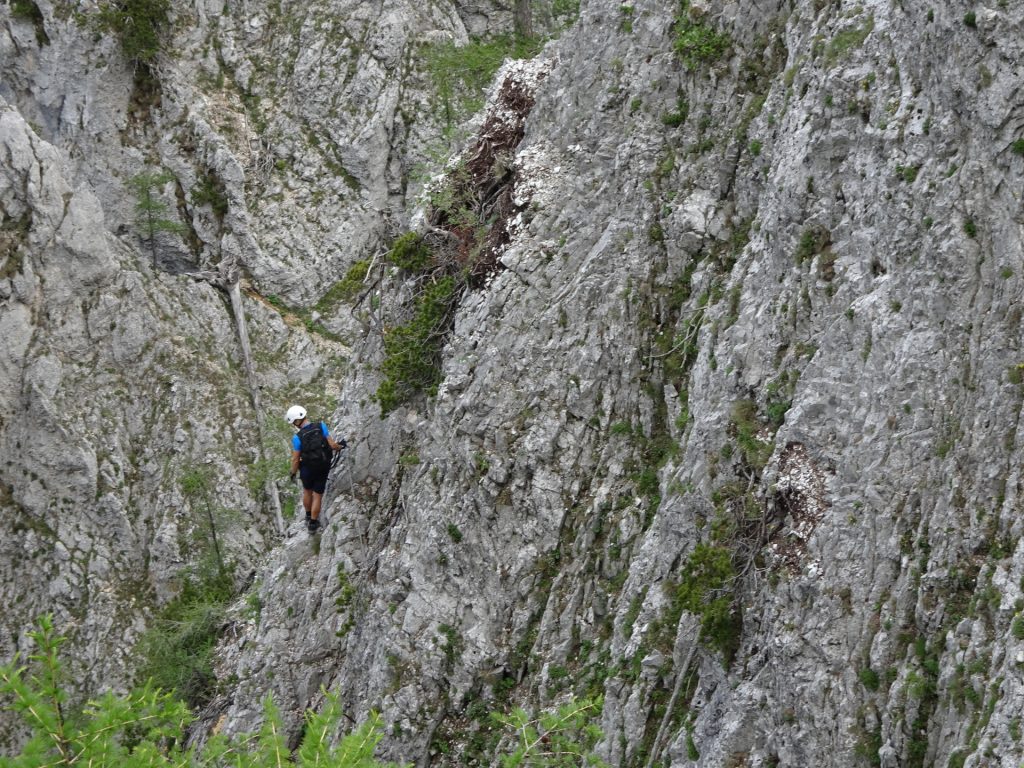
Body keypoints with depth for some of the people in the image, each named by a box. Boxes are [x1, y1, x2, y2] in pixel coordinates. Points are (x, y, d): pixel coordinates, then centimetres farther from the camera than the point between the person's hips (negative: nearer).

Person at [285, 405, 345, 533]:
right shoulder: (321, 426, -17)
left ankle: (309, 516, 47)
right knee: (318, 496, 17)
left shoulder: (297, 438, -21)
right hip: (323, 468, 1)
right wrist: (340, 447, 7)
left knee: (307, 491, 28)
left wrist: (293, 473, 5)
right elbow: (332, 445, -15)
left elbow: (295, 460, -13)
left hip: (307, 470, -1)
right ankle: (313, 524, 27)